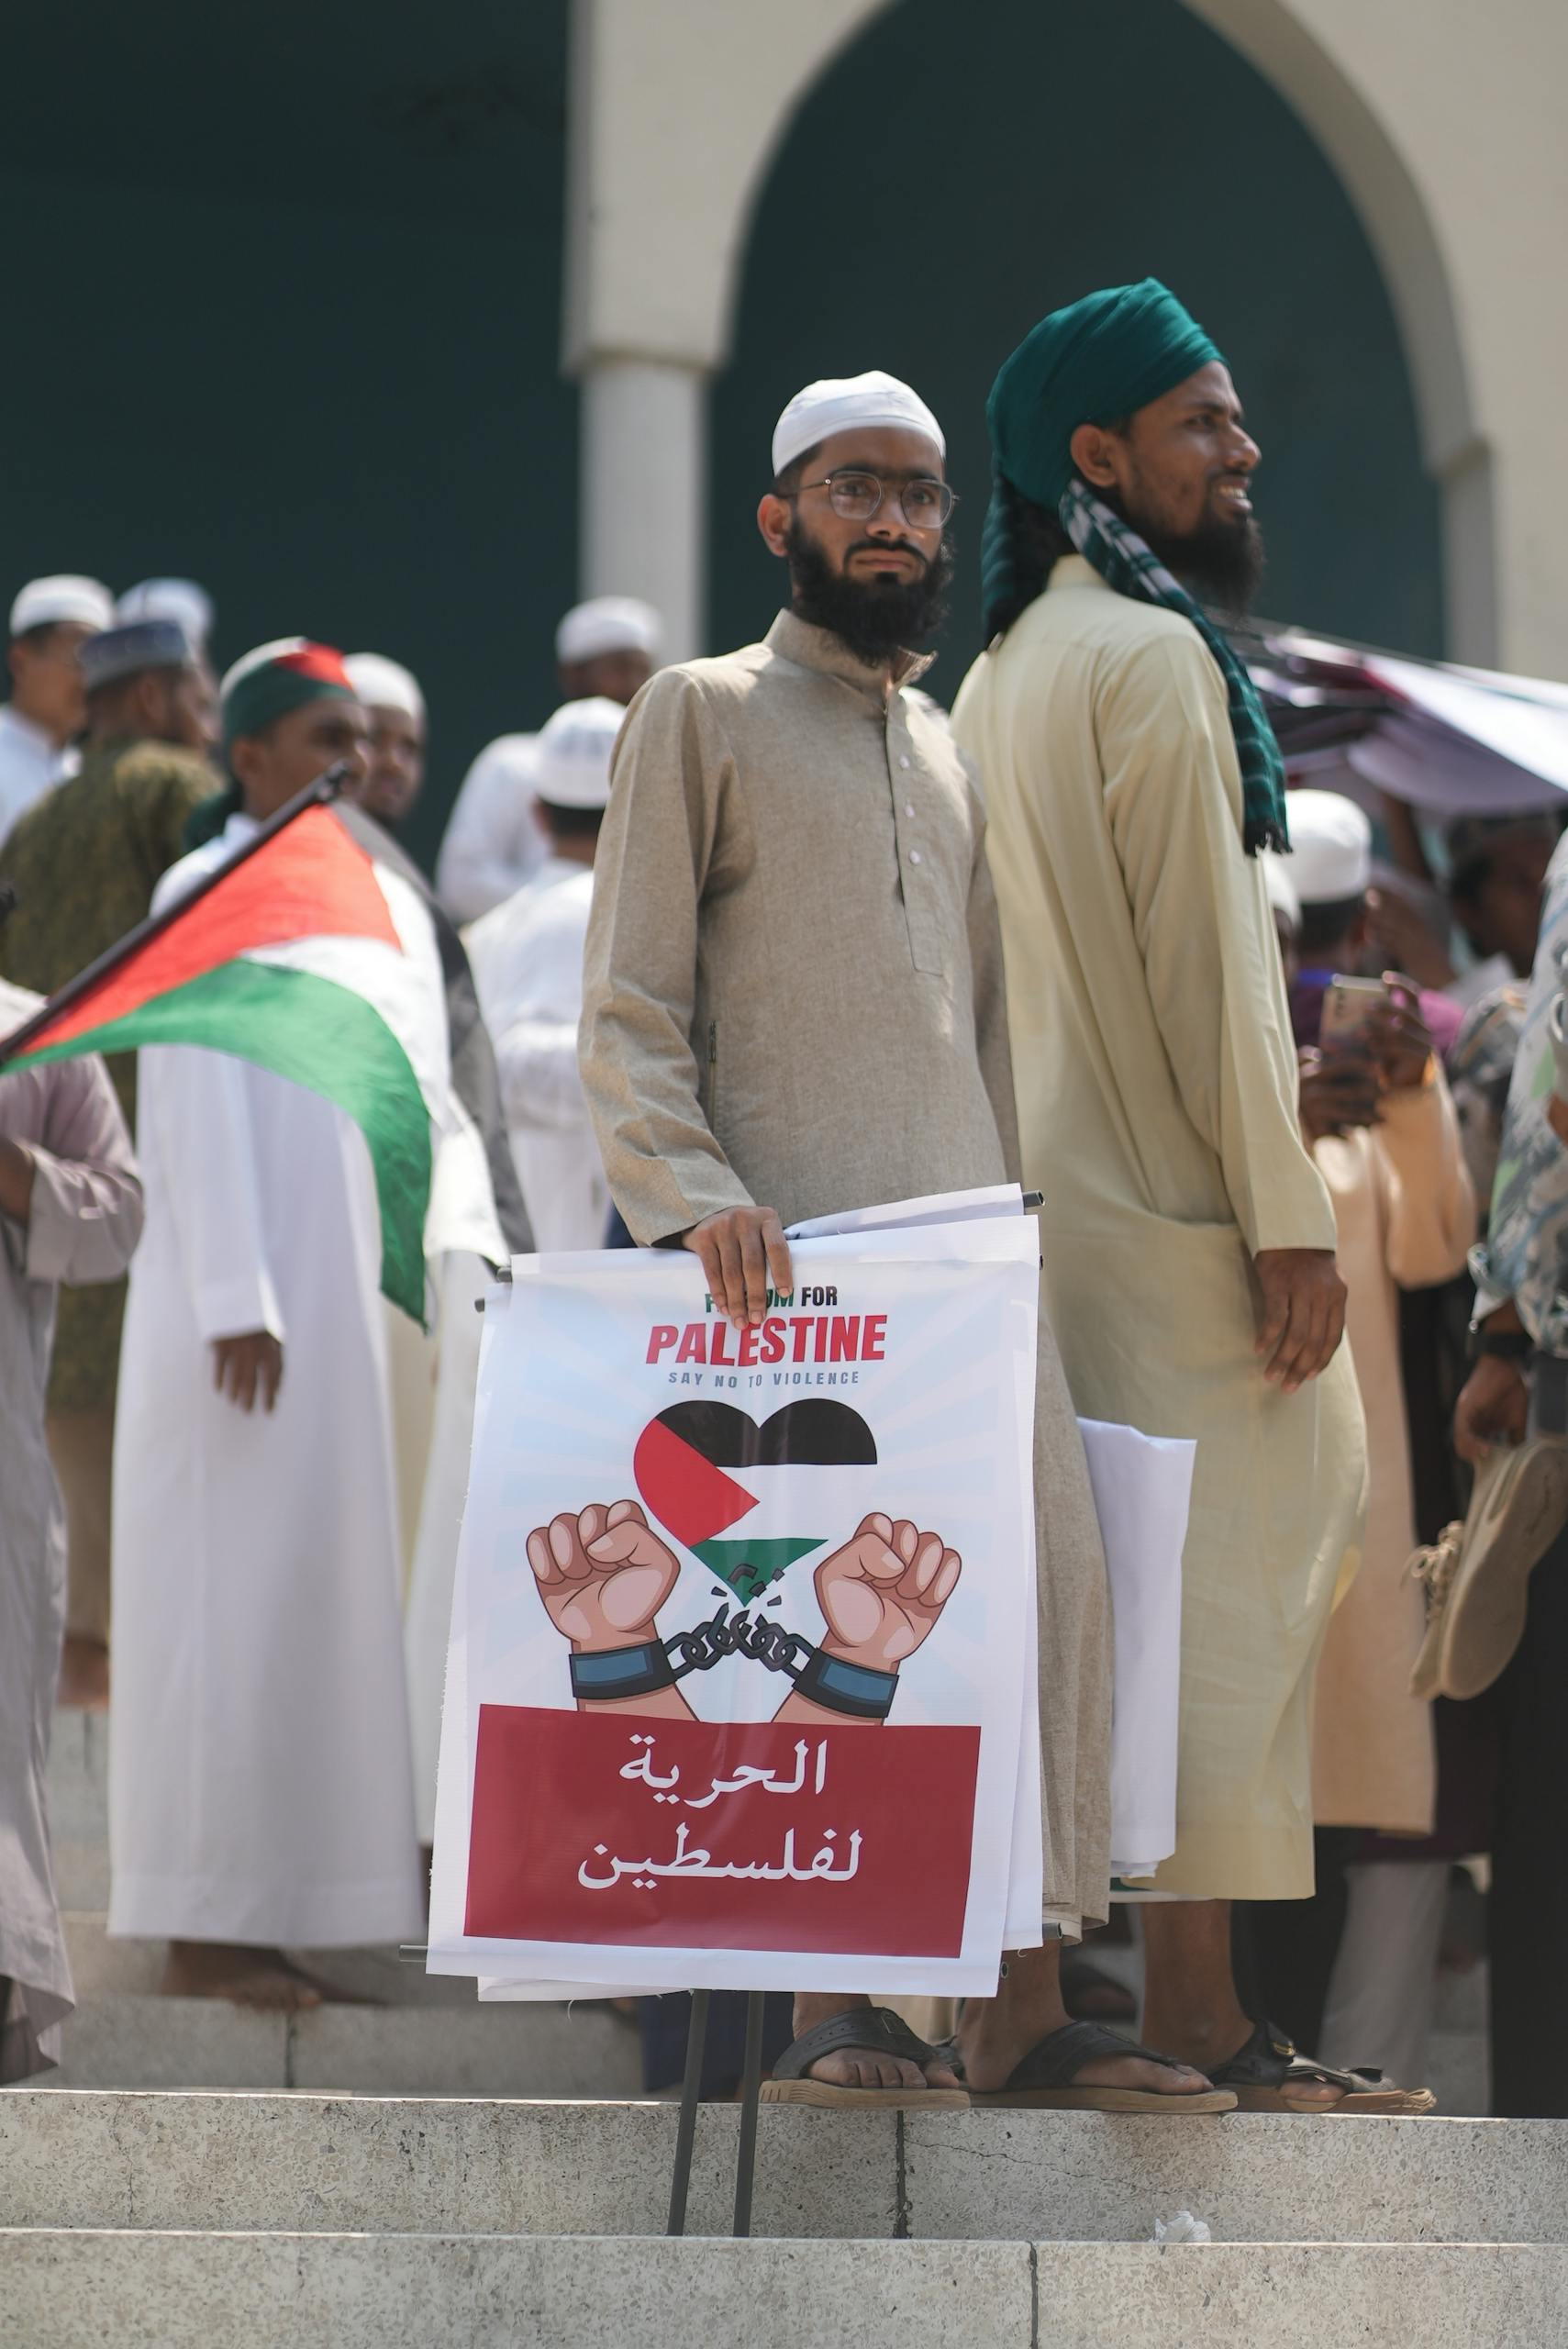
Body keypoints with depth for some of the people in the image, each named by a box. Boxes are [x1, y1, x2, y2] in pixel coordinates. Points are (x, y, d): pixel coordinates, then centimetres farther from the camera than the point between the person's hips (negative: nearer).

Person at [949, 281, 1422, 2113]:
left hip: (1052, 1195, 9)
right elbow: (1208, 961, -17)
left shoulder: (1005, 672, 17)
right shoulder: (1150, 656, -12)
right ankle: (1197, 2019, -5)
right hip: (1172, 1210, -9)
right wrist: (1288, 1218, -16)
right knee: (1223, 1588, -6)